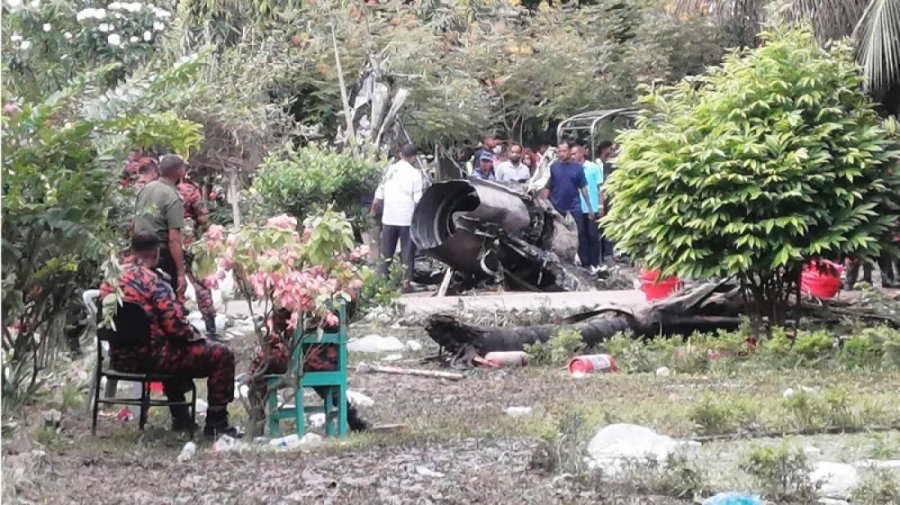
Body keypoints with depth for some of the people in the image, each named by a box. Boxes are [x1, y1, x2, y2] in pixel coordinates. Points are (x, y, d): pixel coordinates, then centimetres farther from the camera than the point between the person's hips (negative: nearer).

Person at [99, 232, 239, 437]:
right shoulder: (153, 282, -19)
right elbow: (176, 326, -21)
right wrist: (195, 336, 2)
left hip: (119, 358, 9)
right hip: (149, 357, -9)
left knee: (176, 349, 39)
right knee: (222, 355, -1)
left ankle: (180, 418, 40)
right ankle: (216, 424, 5)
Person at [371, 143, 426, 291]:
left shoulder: (389, 170, 4)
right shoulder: (416, 174, -8)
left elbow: (379, 195, 9)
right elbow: (418, 199, -12)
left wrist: (373, 211, 22)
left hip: (388, 218, 4)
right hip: (408, 218, -4)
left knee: (386, 252, 12)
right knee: (407, 251, 4)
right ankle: (406, 281, 3)